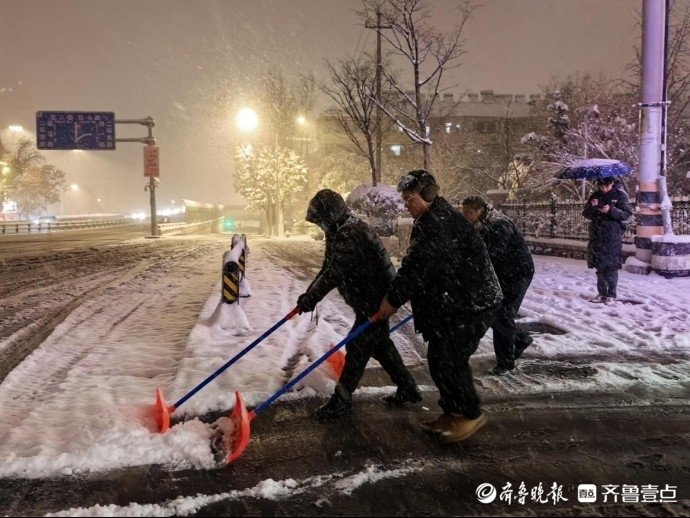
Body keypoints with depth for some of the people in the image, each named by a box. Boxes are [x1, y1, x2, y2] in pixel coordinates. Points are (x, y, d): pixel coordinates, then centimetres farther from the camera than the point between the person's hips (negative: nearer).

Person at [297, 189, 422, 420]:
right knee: (380, 344, 18)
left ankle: (341, 400, 5)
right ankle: (408, 389, 29)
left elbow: (335, 273, -29)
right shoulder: (338, 232, 9)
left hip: (376, 300, -11)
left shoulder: (351, 232, -25)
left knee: (357, 347, -4)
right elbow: (328, 269, 12)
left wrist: (311, 296, -24)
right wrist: (309, 294, 3)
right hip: (370, 299, 11)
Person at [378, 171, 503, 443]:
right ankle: (452, 412, 23)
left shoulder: (439, 221, -20)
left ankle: (471, 415, 9)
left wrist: (393, 298, -15)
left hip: (472, 303, -10)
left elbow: (418, 265, -23)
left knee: (450, 360, -6)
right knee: (438, 358, 11)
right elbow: (422, 266, 21)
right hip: (451, 303, 10)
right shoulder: (430, 220, 14)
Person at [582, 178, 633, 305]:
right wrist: (591, 206, -11)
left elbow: (627, 213, -7)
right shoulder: (595, 195, 9)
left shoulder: (620, 194, -3)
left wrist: (611, 210, -21)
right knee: (599, 266, 8)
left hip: (613, 236, -4)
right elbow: (586, 214, 10)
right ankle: (602, 293, 16)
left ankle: (611, 295, 3)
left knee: (611, 267, -3)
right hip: (597, 236, 4)